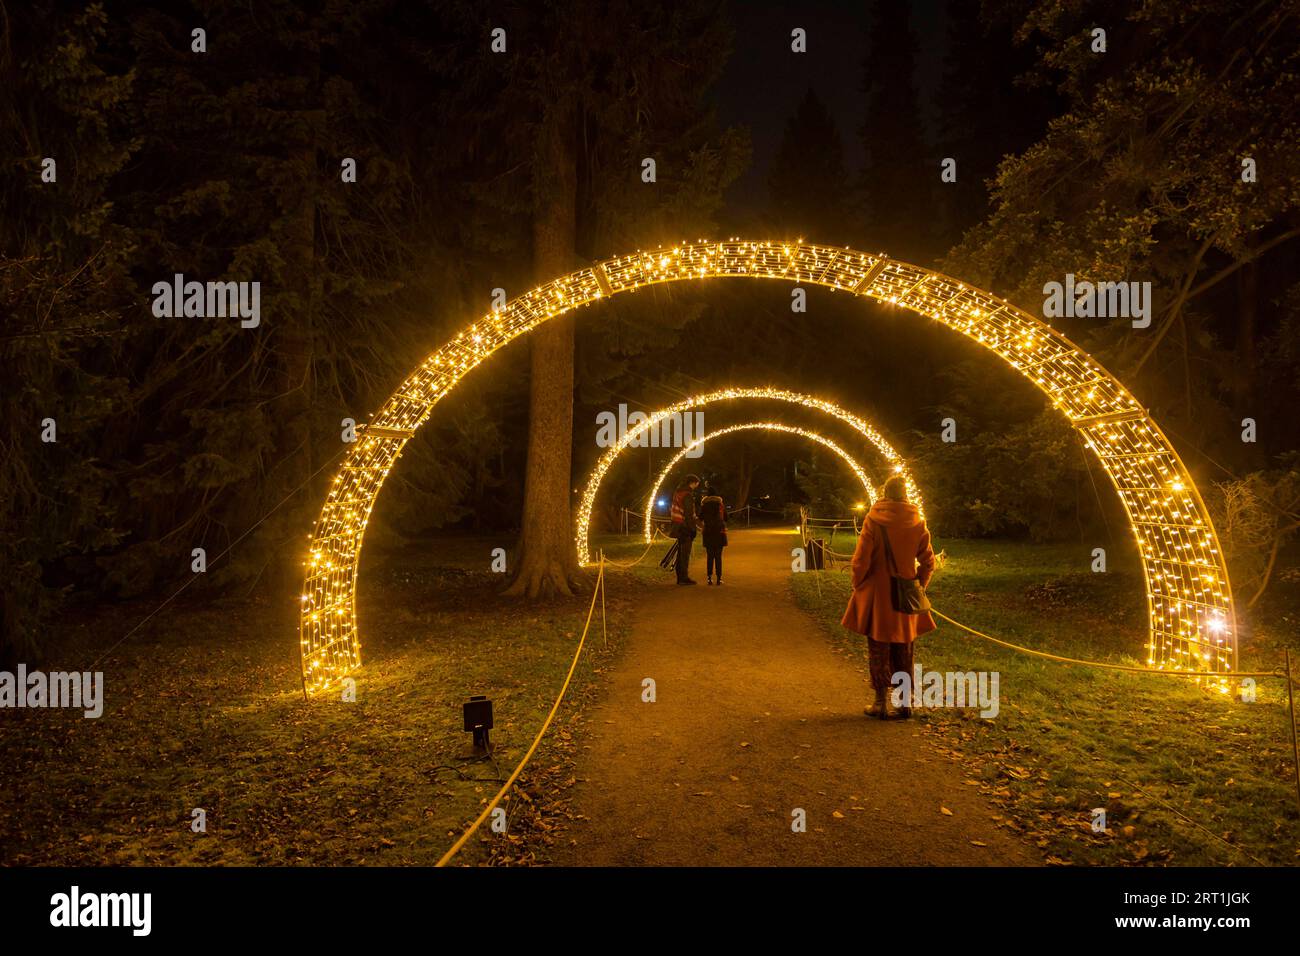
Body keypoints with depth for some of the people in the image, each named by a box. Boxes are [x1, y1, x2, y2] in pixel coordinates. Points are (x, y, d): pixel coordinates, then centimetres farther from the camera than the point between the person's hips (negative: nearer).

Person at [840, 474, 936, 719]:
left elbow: (861, 559, -12)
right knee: (903, 651, 15)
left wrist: (858, 585, 3)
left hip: (878, 594, -3)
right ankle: (905, 703, 20)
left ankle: (881, 704, 11)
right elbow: (928, 562, 1)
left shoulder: (874, 520, -11)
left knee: (878, 650, 8)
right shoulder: (917, 522, -1)